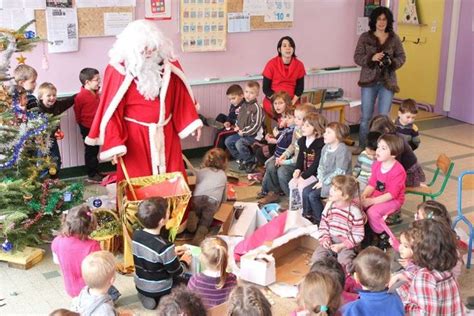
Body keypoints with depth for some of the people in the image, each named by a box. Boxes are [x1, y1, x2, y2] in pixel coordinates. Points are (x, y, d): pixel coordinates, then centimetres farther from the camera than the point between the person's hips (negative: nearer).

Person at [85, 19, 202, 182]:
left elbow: (180, 95, 7)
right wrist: (114, 143, -15)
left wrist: (191, 122, 5)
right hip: (135, 136, -4)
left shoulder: (168, 63, -3)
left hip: (166, 133, 4)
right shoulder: (118, 70, -15)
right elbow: (111, 109, -13)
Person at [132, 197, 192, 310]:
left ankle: (146, 295, 15)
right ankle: (161, 298, 8)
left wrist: (172, 252, 12)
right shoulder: (164, 247, -34)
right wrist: (184, 261, 3)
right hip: (159, 290, -5)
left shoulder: (136, 235, -14)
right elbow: (177, 272, -18)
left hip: (140, 285, 6)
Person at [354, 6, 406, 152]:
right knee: (366, 116, 7)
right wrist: (371, 58, -20)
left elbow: (401, 57, 6)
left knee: (384, 116, 3)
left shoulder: (394, 38, 3)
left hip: (387, 81, 0)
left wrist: (392, 62, -15)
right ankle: (362, 146, 19)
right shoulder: (365, 37, 0)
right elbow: (357, 57, -3)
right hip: (369, 80, 0)